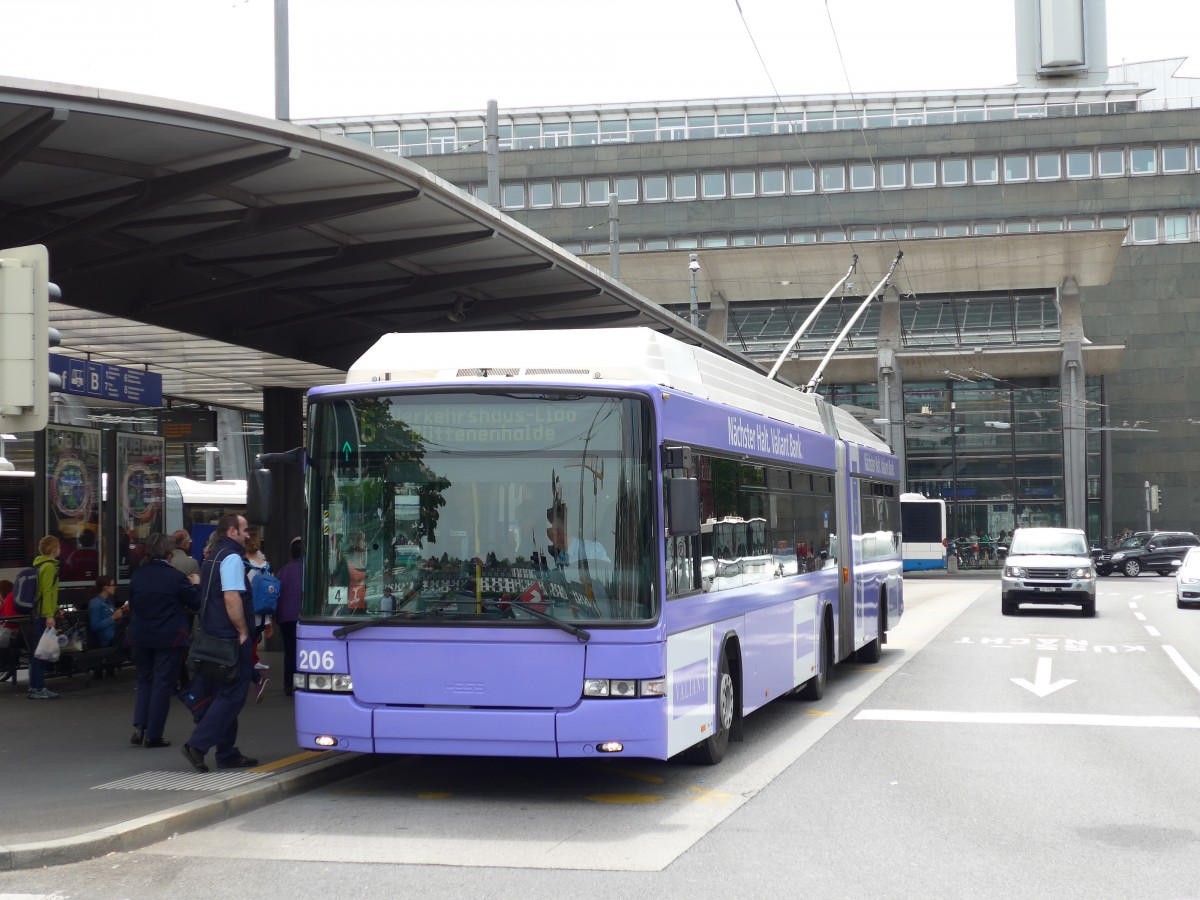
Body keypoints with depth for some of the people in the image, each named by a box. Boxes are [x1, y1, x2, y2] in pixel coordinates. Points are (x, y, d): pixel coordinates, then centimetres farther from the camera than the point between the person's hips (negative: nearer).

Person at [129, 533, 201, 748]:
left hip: (141, 637, 4)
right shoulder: (175, 577, -14)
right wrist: (195, 585, 13)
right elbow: (195, 603, -4)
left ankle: (139, 726, 3)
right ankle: (153, 735, 3)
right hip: (170, 639, -4)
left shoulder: (137, 576, 0)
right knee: (163, 684, 3)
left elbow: (132, 603, 13)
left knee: (144, 681, 18)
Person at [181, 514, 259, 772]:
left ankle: (227, 753, 17)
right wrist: (243, 631, -17)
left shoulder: (214, 558, 18)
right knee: (232, 696, -7)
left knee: (224, 695, 13)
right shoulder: (232, 558, -13)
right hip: (231, 637, -10)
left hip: (214, 636, 10)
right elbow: (232, 598, -23)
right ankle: (197, 745, -14)